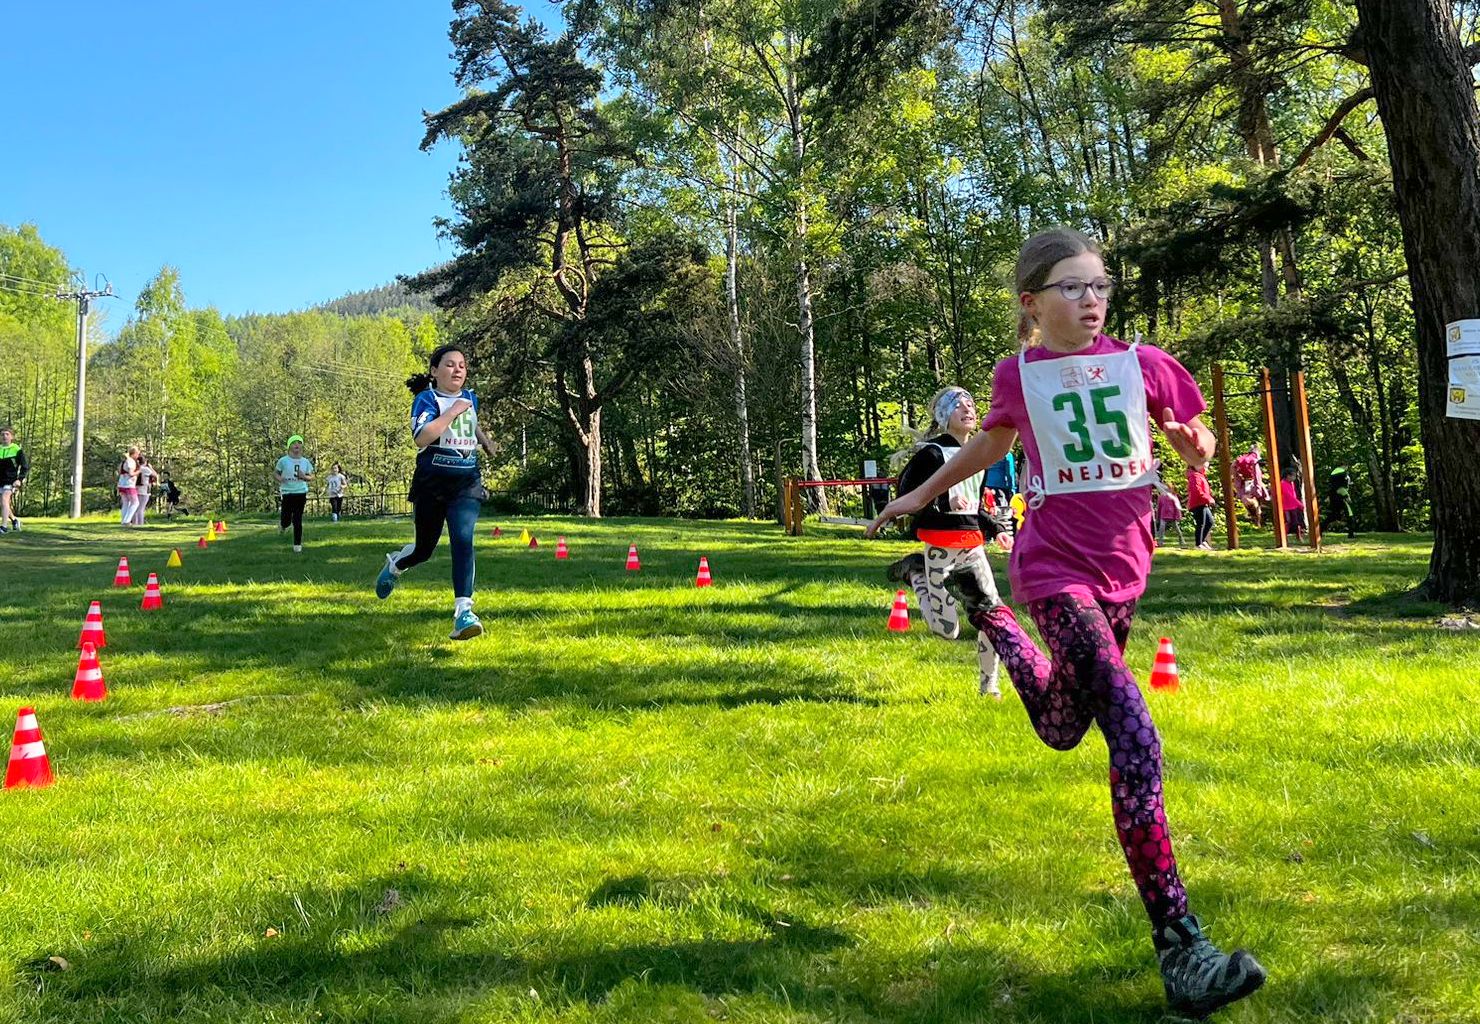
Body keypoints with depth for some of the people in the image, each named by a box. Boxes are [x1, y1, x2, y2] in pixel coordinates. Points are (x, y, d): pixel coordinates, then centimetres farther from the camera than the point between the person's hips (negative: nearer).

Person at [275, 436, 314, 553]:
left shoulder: (305, 462, 4)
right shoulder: (283, 460, -2)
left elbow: (311, 476, 14)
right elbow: (275, 472, 9)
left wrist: (304, 477, -8)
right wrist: (279, 478, -13)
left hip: (301, 493, 1)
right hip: (287, 493, -1)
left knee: (298, 521, 1)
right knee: (287, 520, 1)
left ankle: (297, 545, 10)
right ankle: (282, 523, 39)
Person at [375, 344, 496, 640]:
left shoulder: (471, 398, 11)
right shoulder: (427, 399, -8)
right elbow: (421, 438, -26)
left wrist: (485, 441, 34)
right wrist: (453, 411, -23)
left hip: (467, 483, 3)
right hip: (432, 483, -3)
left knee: (463, 541, -18)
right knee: (425, 548, 11)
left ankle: (463, 612, -23)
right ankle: (395, 564, 47)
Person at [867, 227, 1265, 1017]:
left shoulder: (1143, 364, 1)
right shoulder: (1017, 375, -1)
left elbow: (1196, 444, 12)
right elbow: (990, 444, 19)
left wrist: (1195, 442, -12)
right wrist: (922, 495, 26)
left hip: (1122, 569, 5)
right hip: (1055, 570, -4)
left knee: (1063, 730, 23)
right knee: (1134, 736, -20)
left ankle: (987, 617, 50)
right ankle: (1178, 945, -16)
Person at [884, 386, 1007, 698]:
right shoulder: (931, 453, -8)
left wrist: (994, 529, 12)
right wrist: (944, 502, -25)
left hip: (972, 543, 7)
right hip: (941, 546, -6)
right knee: (947, 630, -3)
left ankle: (989, 683, 15)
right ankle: (915, 571, 20)